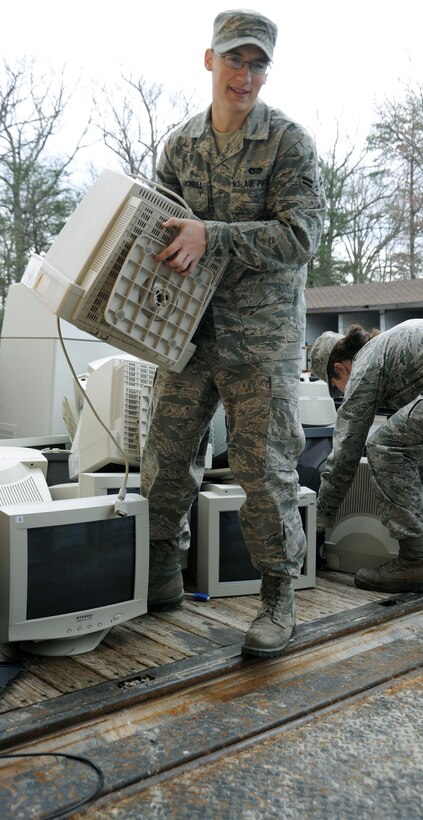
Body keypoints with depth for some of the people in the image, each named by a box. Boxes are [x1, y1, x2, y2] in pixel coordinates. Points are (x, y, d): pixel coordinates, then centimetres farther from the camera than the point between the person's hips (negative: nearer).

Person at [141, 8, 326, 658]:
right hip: (188, 329, 5)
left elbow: (300, 236, -15)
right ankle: (162, 577, 27)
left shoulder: (289, 142, -4)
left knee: (264, 468, -2)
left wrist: (212, 235, -25)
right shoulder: (181, 145, 11)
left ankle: (278, 597, 15)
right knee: (165, 456, 8)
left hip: (261, 336, -5)